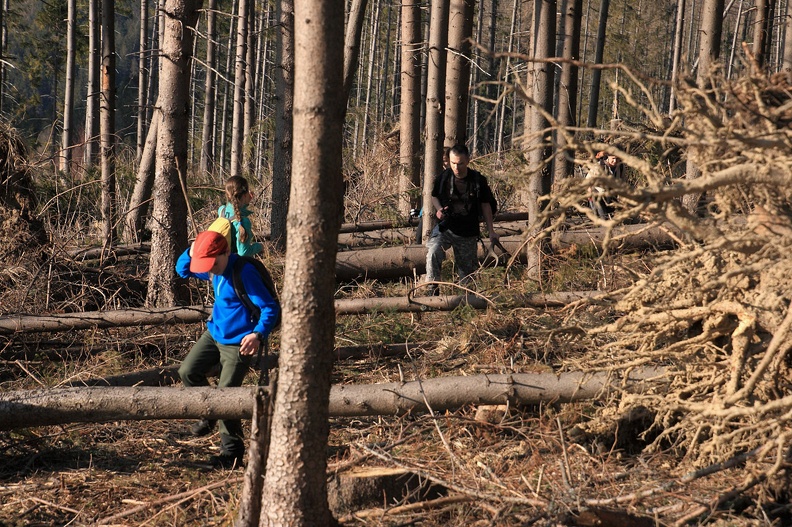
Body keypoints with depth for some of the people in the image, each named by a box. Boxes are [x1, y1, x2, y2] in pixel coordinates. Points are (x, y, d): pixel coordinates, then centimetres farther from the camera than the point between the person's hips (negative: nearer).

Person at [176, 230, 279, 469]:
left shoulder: (244, 272, -26)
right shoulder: (213, 269, -1)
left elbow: (269, 307, -24)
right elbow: (182, 270, 15)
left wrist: (258, 334, -40)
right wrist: (190, 252, -8)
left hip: (238, 343, -8)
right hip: (214, 333, 8)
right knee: (188, 372, 8)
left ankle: (232, 452, 5)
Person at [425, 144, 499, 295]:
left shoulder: (478, 181, -5)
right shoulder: (443, 178, -5)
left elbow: (485, 205, 6)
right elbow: (434, 196, 13)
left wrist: (491, 231, 6)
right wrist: (439, 209, -9)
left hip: (468, 233, 1)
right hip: (445, 227, -1)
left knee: (467, 268, 8)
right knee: (433, 251, -28)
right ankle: (433, 290, -23)